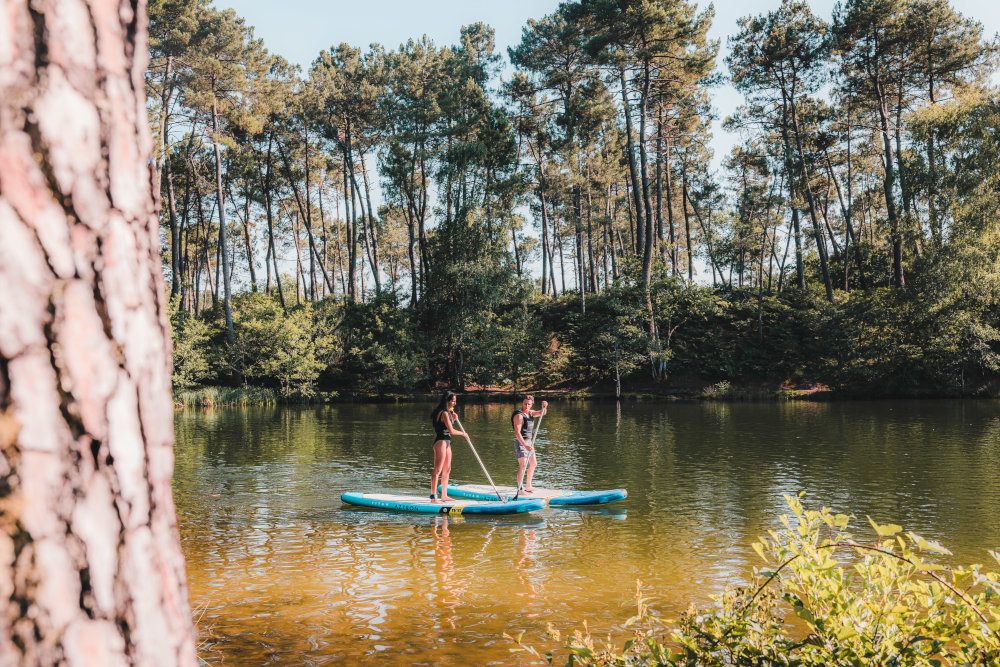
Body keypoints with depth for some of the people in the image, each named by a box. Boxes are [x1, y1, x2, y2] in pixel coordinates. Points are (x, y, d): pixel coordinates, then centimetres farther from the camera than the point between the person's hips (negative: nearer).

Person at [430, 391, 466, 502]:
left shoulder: (447, 413, 15)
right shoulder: (444, 413, -16)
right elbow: (451, 431, -20)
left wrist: (452, 419, 8)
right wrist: (463, 433, -5)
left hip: (446, 443, 11)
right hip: (441, 442, -11)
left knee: (447, 470, 14)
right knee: (438, 470, -9)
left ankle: (444, 495, 21)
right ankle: (433, 496, -8)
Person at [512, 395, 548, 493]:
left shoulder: (530, 413, 9)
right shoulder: (519, 415, -18)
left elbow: (541, 413, 10)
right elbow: (517, 433, -26)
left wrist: (544, 406, -14)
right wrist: (525, 445, -35)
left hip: (528, 442, 10)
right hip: (520, 442, -10)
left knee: (533, 463, 18)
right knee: (523, 465, -18)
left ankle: (528, 486, 28)